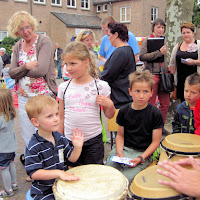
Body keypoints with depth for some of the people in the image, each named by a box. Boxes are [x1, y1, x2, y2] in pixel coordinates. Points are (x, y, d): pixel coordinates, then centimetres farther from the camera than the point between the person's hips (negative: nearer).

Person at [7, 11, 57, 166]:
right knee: (27, 137, 13)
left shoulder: (44, 41, -8)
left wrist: (20, 71, -6)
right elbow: (11, 73, 3)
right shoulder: (18, 46, 10)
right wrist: (26, 67, -16)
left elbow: (41, 70, -20)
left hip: (43, 96, -5)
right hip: (24, 96, 6)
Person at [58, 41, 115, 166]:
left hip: (93, 141, -2)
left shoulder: (101, 86, -6)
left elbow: (110, 116, 4)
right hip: (69, 141, 2)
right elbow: (61, 117, 9)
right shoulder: (64, 87, 1)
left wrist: (109, 104, -16)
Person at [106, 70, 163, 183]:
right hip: (124, 148, 3)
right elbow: (120, 135, 11)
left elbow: (155, 142, -5)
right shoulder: (124, 111, 2)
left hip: (144, 152, -3)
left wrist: (141, 158, -16)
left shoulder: (156, 114, -7)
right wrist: (119, 151, -7)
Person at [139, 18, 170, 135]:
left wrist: (167, 71, 13)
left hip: (163, 75, 6)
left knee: (165, 103, 8)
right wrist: (159, 52, -17)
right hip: (151, 75, -6)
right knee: (151, 104, 0)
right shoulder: (147, 40, -3)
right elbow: (142, 56, -16)